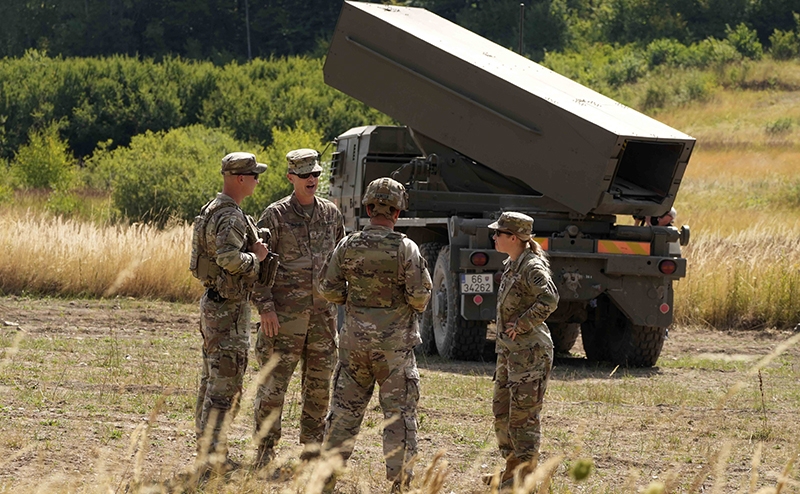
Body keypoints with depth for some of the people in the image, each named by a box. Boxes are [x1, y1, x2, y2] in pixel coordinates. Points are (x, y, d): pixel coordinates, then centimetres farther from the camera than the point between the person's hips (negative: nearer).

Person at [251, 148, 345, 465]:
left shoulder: (331, 213, 9)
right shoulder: (276, 216, -5)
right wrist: (265, 306, -14)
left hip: (322, 313, 5)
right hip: (285, 314, -5)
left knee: (319, 385, 8)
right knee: (274, 383, -3)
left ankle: (312, 451, 18)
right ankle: (265, 453, 4)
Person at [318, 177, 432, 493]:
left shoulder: (348, 246, -3)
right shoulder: (405, 248, -13)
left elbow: (329, 289, 2)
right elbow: (420, 295, -14)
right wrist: (416, 305, 9)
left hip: (355, 340, 3)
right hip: (394, 344, -3)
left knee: (344, 410, 12)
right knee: (399, 414, 3)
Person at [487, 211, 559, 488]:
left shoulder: (532, 267, -16)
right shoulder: (511, 265, 13)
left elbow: (549, 300, -30)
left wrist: (522, 324, -22)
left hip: (530, 351, -10)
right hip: (509, 350, 10)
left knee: (523, 414, -5)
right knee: (501, 411, 14)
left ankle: (524, 477, 1)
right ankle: (512, 469, 24)